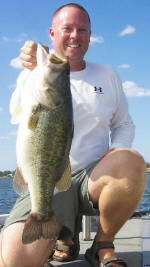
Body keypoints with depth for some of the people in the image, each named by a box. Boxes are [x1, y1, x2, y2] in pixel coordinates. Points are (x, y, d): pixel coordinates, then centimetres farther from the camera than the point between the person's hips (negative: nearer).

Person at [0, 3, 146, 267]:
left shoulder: (107, 75, 15)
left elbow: (124, 123, 21)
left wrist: (118, 148, -3)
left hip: (95, 177, 3)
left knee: (132, 162, -35)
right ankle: (63, 235, 5)